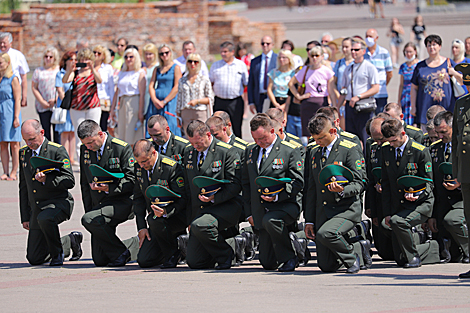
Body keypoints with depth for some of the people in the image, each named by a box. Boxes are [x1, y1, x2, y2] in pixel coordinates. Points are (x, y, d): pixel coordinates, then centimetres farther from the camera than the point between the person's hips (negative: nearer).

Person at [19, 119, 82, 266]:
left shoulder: (58, 151, -9)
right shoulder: (24, 153, 10)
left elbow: (69, 181, -12)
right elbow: (23, 187, 17)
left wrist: (47, 180, -27)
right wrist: (25, 217, 13)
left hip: (59, 202, -6)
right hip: (36, 208, 6)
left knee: (44, 219, -41)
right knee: (34, 258, 1)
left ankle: (57, 253, -14)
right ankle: (70, 241, 27)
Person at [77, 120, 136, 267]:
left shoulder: (122, 148, -10)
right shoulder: (85, 150, 8)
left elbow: (132, 180, -12)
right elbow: (85, 183, 17)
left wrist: (109, 188, -25)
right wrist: (88, 209, 10)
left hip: (121, 201, -6)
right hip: (98, 204, 6)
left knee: (88, 220, -32)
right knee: (100, 260, -2)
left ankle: (121, 253, -14)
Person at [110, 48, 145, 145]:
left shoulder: (140, 73, -1)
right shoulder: (121, 73, 17)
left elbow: (142, 94, -7)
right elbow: (117, 92, 19)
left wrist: (140, 112, -14)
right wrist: (112, 109, 12)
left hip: (134, 104, -6)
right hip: (122, 104, 6)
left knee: (133, 136, -9)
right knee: (122, 135, 3)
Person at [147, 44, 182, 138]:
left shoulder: (176, 68, 2)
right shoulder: (157, 69, 16)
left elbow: (176, 88, -7)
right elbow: (151, 86, 10)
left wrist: (164, 101, -12)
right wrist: (154, 100, -8)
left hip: (169, 101, -4)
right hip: (155, 103, 4)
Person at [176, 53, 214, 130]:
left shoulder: (204, 79, 3)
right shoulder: (182, 80, 12)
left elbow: (210, 99, 3)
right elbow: (179, 99, 15)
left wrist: (197, 101, -12)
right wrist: (178, 116, 11)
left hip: (200, 113, -3)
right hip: (185, 113, 3)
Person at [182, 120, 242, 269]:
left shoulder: (227, 152, -7)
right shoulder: (189, 152, 13)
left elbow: (235, 185, -9)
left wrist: (214, 197, -24)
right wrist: (190, 217, 12)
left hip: (224, 207, -6)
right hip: (198, 211, 6)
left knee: (199, 225, -37)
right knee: (194, 262, -3)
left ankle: (225, 253, -10)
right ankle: (228, 243, 24)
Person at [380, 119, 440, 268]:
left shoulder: (420, 151, -12)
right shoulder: (386, 150, 4)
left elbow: (428, 183, -8)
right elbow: (386, 183, 8)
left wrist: (415, 194, -30)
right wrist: (387, 213, 2)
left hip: (420, 205, -6)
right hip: (398, 206, 6)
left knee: (397, 221, -37)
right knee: (400, 260, 0)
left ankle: (414, 256, -15)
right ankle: (431, 249, 28)